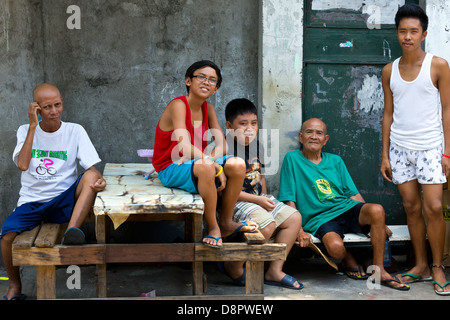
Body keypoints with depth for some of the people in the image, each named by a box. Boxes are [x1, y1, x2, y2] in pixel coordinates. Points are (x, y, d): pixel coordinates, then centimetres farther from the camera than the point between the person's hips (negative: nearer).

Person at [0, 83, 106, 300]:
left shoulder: (75, 131, 3)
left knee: (90, 177, -27)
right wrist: (33, 126, -11)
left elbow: (92, 166, -4)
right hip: (31, 202, 1)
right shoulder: (25, 131, 6)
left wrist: (98, 179, -28)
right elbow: (22, 165, -13)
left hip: (63, 202, -1)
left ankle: (72, 230, -40)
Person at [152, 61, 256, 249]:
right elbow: (184, 147, -27)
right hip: (171, 170, -7)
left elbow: (222, 146, 0)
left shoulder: (208, 108, 6)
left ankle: (226, 222, -2)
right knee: (206, 168, -37)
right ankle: (212, 228, -21)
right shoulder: (178, 105, -15)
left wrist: (204, 157, -21)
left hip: (195, 163, 7)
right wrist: (214, 165, -30)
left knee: (237, 165, -17)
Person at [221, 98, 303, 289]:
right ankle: (233, 266, -7)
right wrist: (258, 200, -20)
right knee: (266, 223, -30)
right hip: (234, 202, -9)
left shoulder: (256, 145, 11)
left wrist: (266, 200, 12)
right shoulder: (226, 149, -17)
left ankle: (274, 271, 5)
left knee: (294, 217, 0)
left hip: (258, 199, 9)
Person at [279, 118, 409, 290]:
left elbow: (353, 194, 17)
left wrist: (378, 222, 7)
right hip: (321, 218, -4)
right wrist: (299, 231, -13)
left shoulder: (335, 161, 17)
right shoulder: (292, 159, 4)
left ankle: (379, 271, -15)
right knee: (335, 246, -36)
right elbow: (290, 200, -1)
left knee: (376, 210, -28)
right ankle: (348, 259, 3)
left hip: (347, 209, 4)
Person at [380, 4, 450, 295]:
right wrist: (385, 155, 7)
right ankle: (421, 265, 17)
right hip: (400, 148, 3)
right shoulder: (389, 71, 7)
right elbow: (388, 114, 10)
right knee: (412, 207, 7)